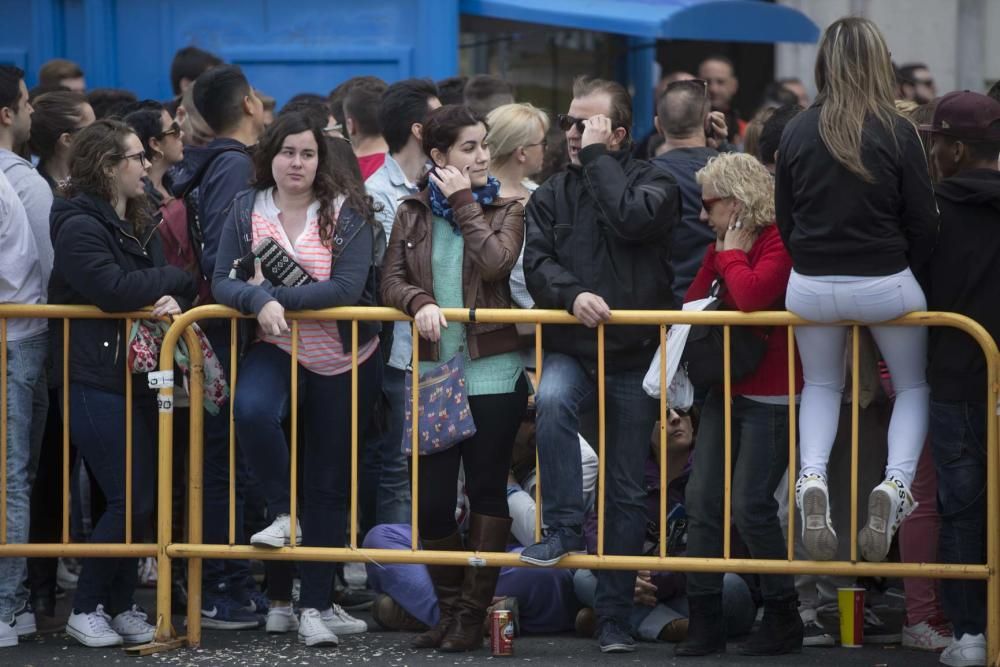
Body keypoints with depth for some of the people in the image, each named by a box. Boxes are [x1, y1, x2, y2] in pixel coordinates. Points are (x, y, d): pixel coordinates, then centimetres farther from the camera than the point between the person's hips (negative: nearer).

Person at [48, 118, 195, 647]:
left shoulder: (136, 226, 17)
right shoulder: (80, 226, -11)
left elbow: (152, 285, 11)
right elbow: (111, 288, -24)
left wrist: (173, 298, -13)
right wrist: (177, 279, -11)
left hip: (137, 378, 8)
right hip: (97, 381, -8)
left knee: (142, 497, 7)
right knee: (131, 499, -10)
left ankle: (121, 605, 17)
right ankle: (86, 610, 2)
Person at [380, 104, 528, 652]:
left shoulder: (505, 211, 4)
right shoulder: (412, 213, 8)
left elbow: (494, 263, -15)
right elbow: (392, 279, 1)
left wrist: (464, 203, -9)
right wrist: (419, 302, -19)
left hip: (492, 374, -2)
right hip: (432, 373, 2)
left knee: (487, 490, 2)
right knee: (432, 496, 1)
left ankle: (473, 613, 9)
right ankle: (449, 608, 17)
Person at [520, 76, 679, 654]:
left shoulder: (653, 183, 0)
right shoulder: (553, 196, 10)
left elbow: (632, 220, -21)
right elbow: (538, 263, 0)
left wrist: (598, 158, -12)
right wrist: (574, 294, -20)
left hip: (635, 353, -2)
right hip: (571, 349, 2)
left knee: (627, 492, 3)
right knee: (552, 401, -35)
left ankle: (616, 616, 10)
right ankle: (566, 528, -24)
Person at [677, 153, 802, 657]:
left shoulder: (780, 243, -15)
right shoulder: (720, 247, 13)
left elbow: (751, 297, -30)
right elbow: (693, 303, 9)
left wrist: (733, 254, -14)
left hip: (770, 397, -9)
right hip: (726, 389, 9)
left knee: (750, 506, -10)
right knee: (701, 500, 2)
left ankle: (783, 620, 5)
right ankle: (704, 623, 6)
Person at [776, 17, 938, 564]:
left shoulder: (797, 133, -6)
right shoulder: (896, 133, -13)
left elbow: (784, 220, 3)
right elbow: (923, 221, -7)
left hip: (811, 287, 2)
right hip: (886, 285, -2)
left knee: (821, 384, 25)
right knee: (915, 385, 20)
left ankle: (811, 476, -3)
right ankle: (896, 482, -6)